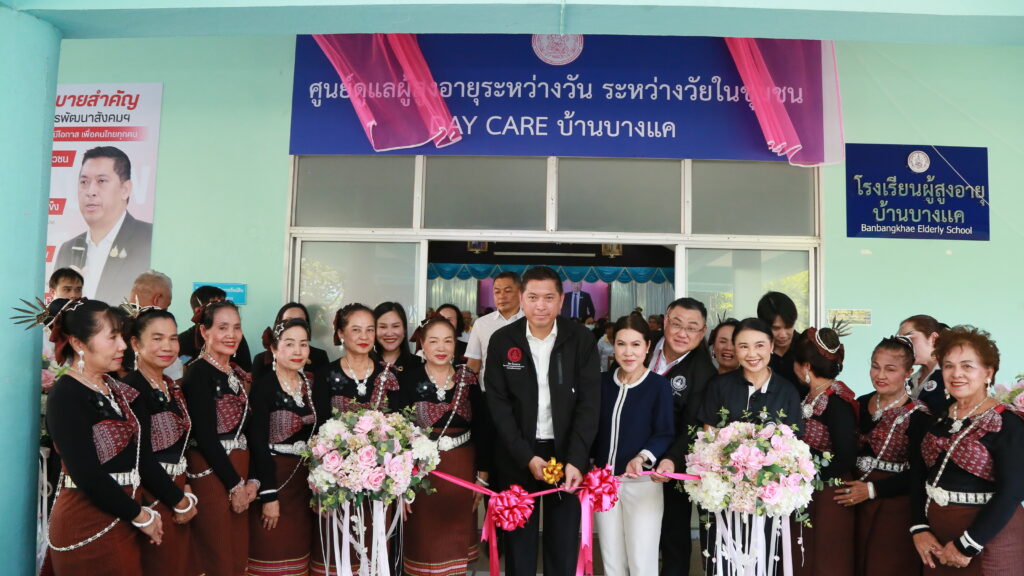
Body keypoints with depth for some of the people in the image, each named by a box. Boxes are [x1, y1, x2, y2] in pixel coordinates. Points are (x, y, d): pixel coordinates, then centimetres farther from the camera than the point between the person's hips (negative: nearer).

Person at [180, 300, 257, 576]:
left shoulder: (238, 374, 11)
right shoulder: (198, 372, -11)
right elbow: (205, 436, -17)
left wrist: (252, 480, 1)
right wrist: (234, 484, -13)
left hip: (239, 469, 7)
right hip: (210, 472, -7)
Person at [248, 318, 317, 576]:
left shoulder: (309, 384, 8)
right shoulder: (263, 386, -12)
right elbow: (258, 442, -15)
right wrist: (269, 494, -17)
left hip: (304, 479, 6)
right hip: (273, 476, -6)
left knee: (297, 554, 12)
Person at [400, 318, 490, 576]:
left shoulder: (467, 378, 1)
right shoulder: (408, 379, -7)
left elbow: (481, 429, 4)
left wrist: (483, 475, 3)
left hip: (461, 470, 2)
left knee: (457, 539, 12)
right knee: (424, 542, 7)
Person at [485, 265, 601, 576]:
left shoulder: (581, 338, -5)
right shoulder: (502, 340, -3)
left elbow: (589, 403, -7)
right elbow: (498, 404, -4)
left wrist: (576, 460, -16)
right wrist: (527, 457, -12)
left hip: (567, 454, 0)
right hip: (517, 456, 1)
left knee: (564, 546, 8)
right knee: (519, 544, 11)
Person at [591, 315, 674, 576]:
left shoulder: (659, 385, -8)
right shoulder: (602, 381, 4)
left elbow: (665, 434, -10)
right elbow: (593, 428, 9)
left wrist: (642, 458, -25)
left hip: (642, 482, -4)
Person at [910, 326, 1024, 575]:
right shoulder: (938, 418, 5)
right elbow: (919, 474, 4)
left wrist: (967, 545, -19)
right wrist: (920, 528, -8)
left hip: (988, 537, -5)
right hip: (938, 538, 6)